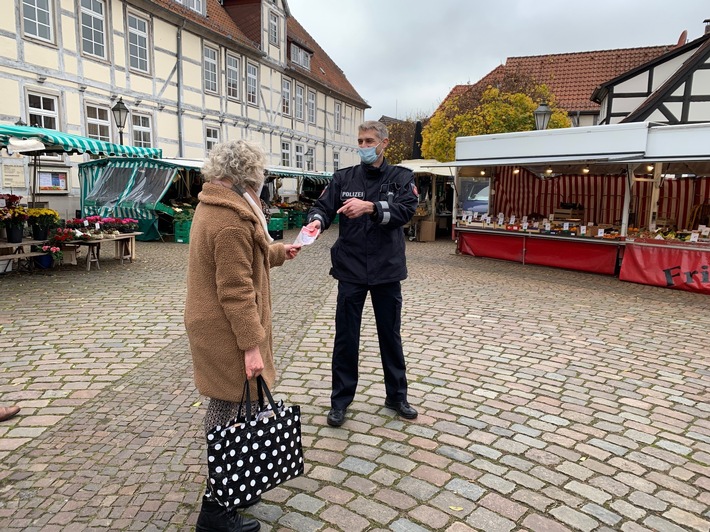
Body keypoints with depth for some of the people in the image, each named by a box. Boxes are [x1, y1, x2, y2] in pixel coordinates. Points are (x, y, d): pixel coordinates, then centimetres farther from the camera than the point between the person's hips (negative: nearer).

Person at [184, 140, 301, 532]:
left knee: (224, 406, 21)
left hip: (212, 325, 11)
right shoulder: (231, 220, -23)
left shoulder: (212, 207, 11)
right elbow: (236, 291, -25)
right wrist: (251, 345, -21)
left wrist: (279, 252, 36)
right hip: (228, 333, -11)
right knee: (234, 410, 0)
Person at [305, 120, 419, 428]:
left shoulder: (401, 177, 1)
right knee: (346, 337, 7)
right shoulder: (343, 178, 5)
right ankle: (340, 399, 23)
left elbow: (406, 209, -15)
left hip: (387, 270, 0)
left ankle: (396, 395, 31)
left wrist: (369, 207, -30)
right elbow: (323, 206, -4)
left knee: (390, 335, 14)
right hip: (351, 270, 1)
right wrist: (317, 220, -28)